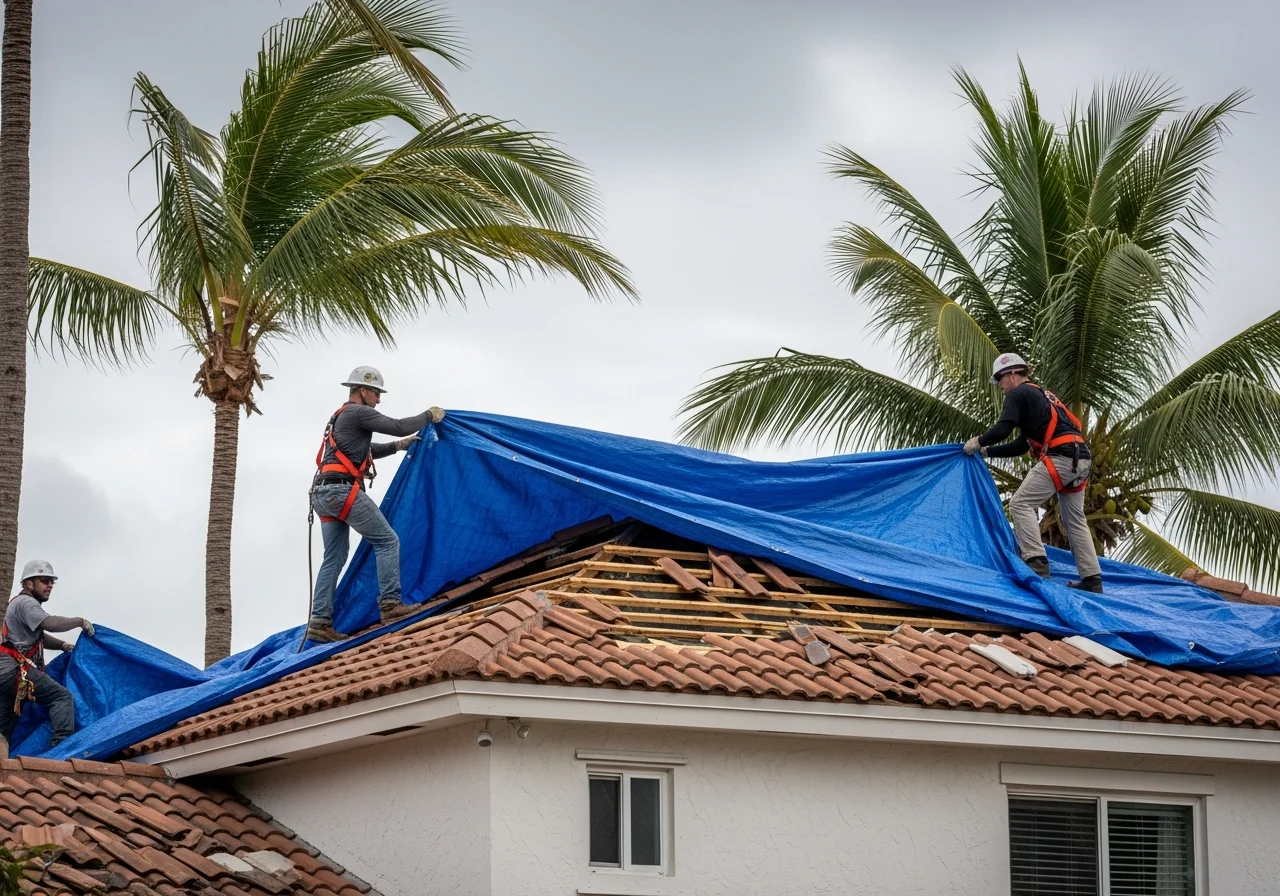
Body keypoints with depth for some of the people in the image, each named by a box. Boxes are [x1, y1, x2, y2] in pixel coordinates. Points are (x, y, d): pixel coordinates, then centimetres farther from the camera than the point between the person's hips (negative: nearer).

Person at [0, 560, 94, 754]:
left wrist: (64, 645, 19)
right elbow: (50, 624, -22)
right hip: (17, 670, -11)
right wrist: (80, 621, -9)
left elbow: (39, 636, 33)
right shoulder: (26, 603, -6)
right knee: (62, 696, -17)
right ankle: (62, 745, -31)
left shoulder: (19, 604, 29)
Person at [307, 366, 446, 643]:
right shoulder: (358, 412, -4)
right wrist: (430, 416, 7)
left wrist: (398, 445, 34)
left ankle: (320, 622, 1)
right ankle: (390, 604, -8)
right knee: (387, 540, -3)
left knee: (334, 557, 8)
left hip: (323, 494, 10)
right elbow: (398, 426, -8)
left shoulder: (339, 418, 27)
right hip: (343, 490, -10)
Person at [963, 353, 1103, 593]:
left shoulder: (1018, 394, 2)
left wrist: (978, 442, 8)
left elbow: (1002, 430, -10)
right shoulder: (1039, 395, 30)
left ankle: (1036, 563, -20)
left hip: (1060, 458, -9)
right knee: (1075, 520, 14)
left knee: (1021, 504, -8)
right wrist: (986, 452, 30)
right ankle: (1092, 579, 12)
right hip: (1081, 459, 9)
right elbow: (1022, 445, 31)